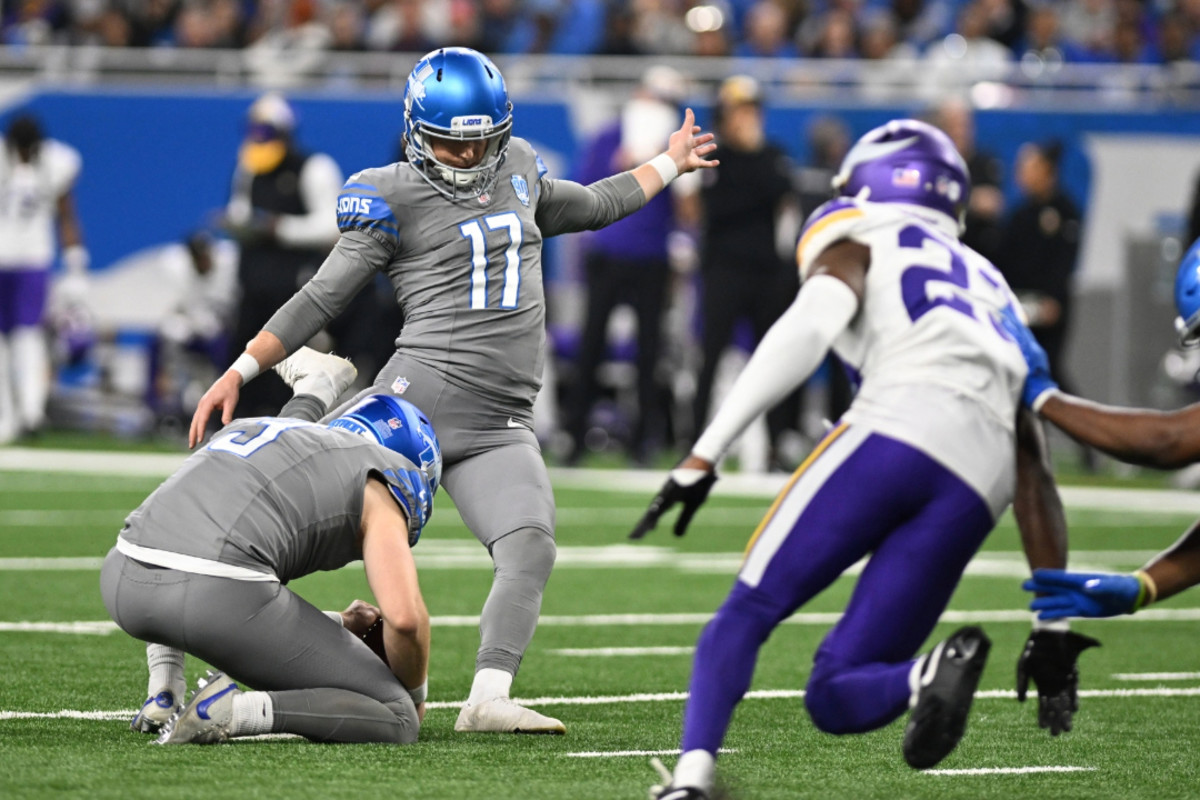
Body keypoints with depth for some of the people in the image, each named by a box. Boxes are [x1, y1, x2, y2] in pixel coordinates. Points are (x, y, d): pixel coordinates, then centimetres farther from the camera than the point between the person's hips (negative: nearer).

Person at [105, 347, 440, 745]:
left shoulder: (246, 427, 33)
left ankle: (162, 698, 27)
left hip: (122, 583, 6)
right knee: (396, 722, 6)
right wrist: (414, 694, 20)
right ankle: (232, 711, -13)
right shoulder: (376, 488, 14)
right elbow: (405, 617, 1)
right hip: (219, 598, -6)